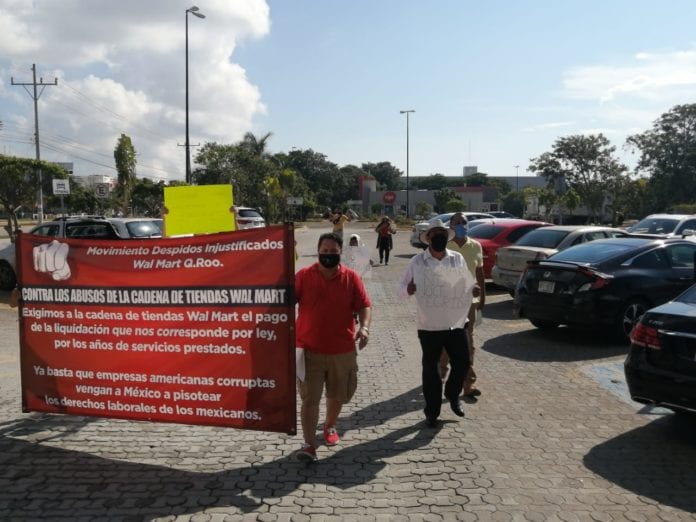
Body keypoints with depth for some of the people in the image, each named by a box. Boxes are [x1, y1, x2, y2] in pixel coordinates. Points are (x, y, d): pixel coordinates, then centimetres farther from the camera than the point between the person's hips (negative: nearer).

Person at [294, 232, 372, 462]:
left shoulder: (351, 277, 0)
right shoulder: (303, 275, -2)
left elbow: (364, 305, -2)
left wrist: (364, 326, -19)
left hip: (343, 350, 2)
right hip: (309, 350, -2)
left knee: (337, 395, 19)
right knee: (309, 399, -5)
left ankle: (330, 426, 44)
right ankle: (309, 445, 0)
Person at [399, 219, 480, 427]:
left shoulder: (458, 259, 3)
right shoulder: (417, 261, -4)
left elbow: (468, 284, 11)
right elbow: (402, 287, -1)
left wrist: (474, 290, -11)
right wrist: (408, 288, -24)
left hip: (456, 323, 2)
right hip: (429, 326, -2)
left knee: (462, 363, 6)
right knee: (430, 369, 7)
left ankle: (452, 395, 35)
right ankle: (432, 412, 22)